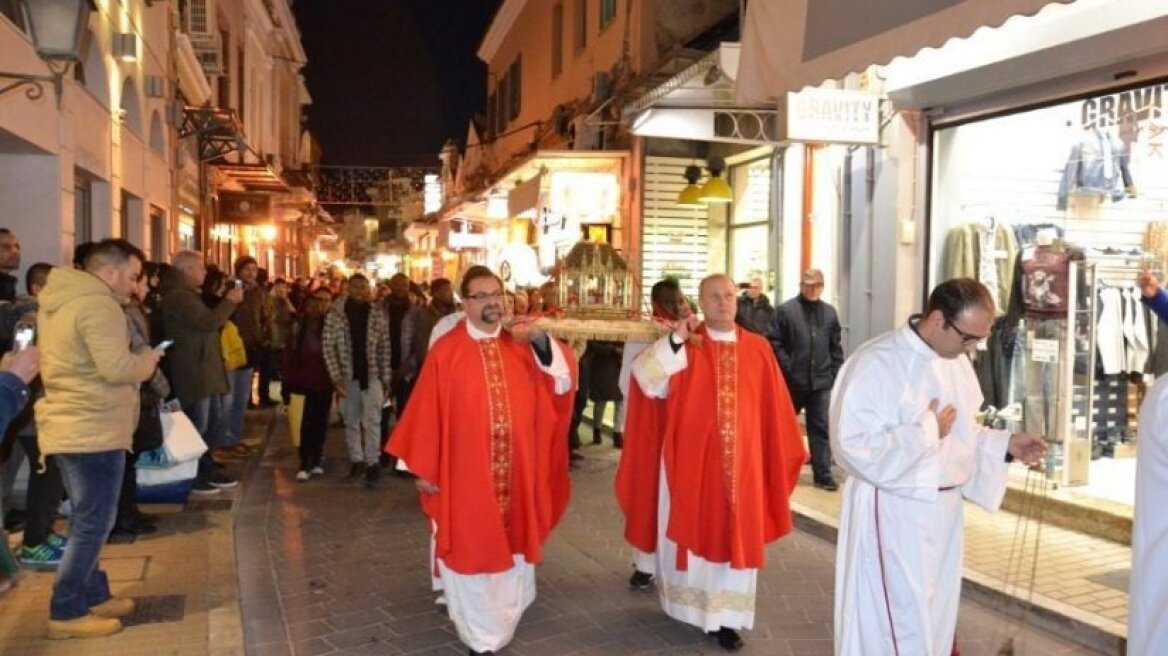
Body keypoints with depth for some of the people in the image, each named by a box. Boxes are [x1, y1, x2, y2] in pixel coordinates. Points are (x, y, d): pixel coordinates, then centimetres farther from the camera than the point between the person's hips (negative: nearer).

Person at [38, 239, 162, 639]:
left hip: (69, 426, 10)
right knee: (93, 523, -2)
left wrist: (136, 360, 14)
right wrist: (147, 359, -5)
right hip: (93, 430, -10)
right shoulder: (97, 304, -17)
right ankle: (66, 612, 4)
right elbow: (116, 368, -24)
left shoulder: (59, 301, 15)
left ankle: (93, 596, 27)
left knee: (86, 521, 18)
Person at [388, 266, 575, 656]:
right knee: (471, 546, 6)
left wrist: (540, 341, -22)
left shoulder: (522, 346, 4)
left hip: (515, 470, 3)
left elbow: (562, 379, -7)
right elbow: (427, 412, -5)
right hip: (465, 472, -3)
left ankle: (501, 618, 37)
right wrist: (423, 468, -5)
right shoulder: (446, 351, -5)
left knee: (510, 542, 15)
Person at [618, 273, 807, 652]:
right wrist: (674, 341, -24)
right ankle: (690, 604, 29)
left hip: (740, 460, 2)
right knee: (692, 531, 10)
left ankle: (725, 617, 16)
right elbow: (644, 379, -16)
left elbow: (772, 410, 6)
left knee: (735, 537, 6)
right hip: (690, 459, -1)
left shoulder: (758, 349, 2)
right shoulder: (683, 345, -2)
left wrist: (784, 453, 7)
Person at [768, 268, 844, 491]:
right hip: (793, 381, -3)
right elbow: (773, 342, -8)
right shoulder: (786, 310, -6)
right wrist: (787, 368, -13)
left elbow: (835, 347, 11)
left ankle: (823, 474, 8)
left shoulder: (829, 312, 8)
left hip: (821, 382, 3)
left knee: (821, 428, 3)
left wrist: (835, 374, 5)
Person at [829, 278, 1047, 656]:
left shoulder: (957, 361, 7)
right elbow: (852, 445, -25)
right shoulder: (876, 364, -20)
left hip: (944, 508, 8)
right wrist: (927, 431, -21)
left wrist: (1006, 444, 1)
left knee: (936, 618, 18)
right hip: (895, 515, -8)